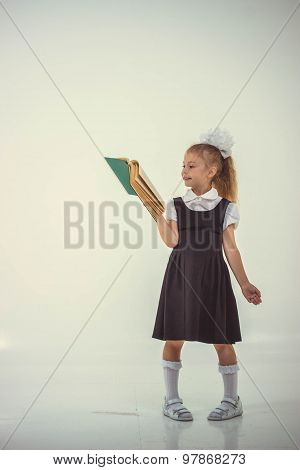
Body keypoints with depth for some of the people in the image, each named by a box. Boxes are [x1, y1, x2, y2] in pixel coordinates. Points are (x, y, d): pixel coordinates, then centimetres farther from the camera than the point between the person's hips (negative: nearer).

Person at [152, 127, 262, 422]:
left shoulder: (226, 208, 3)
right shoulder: (176, 205, 5)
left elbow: (230, 248, 4)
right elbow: (171, 241, -7)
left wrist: (244, 283, 1)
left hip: (213, 277, -1)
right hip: (181, 276, 1)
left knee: (222, 340, 4)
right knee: (173, 338, 3)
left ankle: (232, 400, 21)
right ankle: (171, 399, 19)